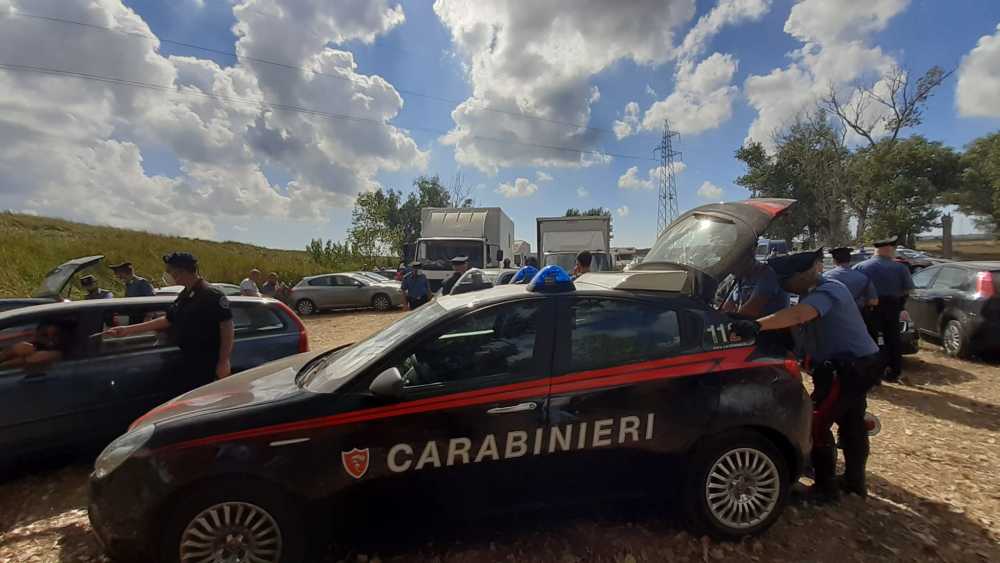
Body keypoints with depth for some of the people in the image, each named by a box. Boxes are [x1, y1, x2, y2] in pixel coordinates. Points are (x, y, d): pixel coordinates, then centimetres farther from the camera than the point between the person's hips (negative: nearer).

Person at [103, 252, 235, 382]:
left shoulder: (212, 295, -17)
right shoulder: (184, 296, 12)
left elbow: (227, 328, -20)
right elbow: (167, 320, 20)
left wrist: (224, 362, -22)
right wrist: (128, 330, 18)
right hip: (188, 365, 9)